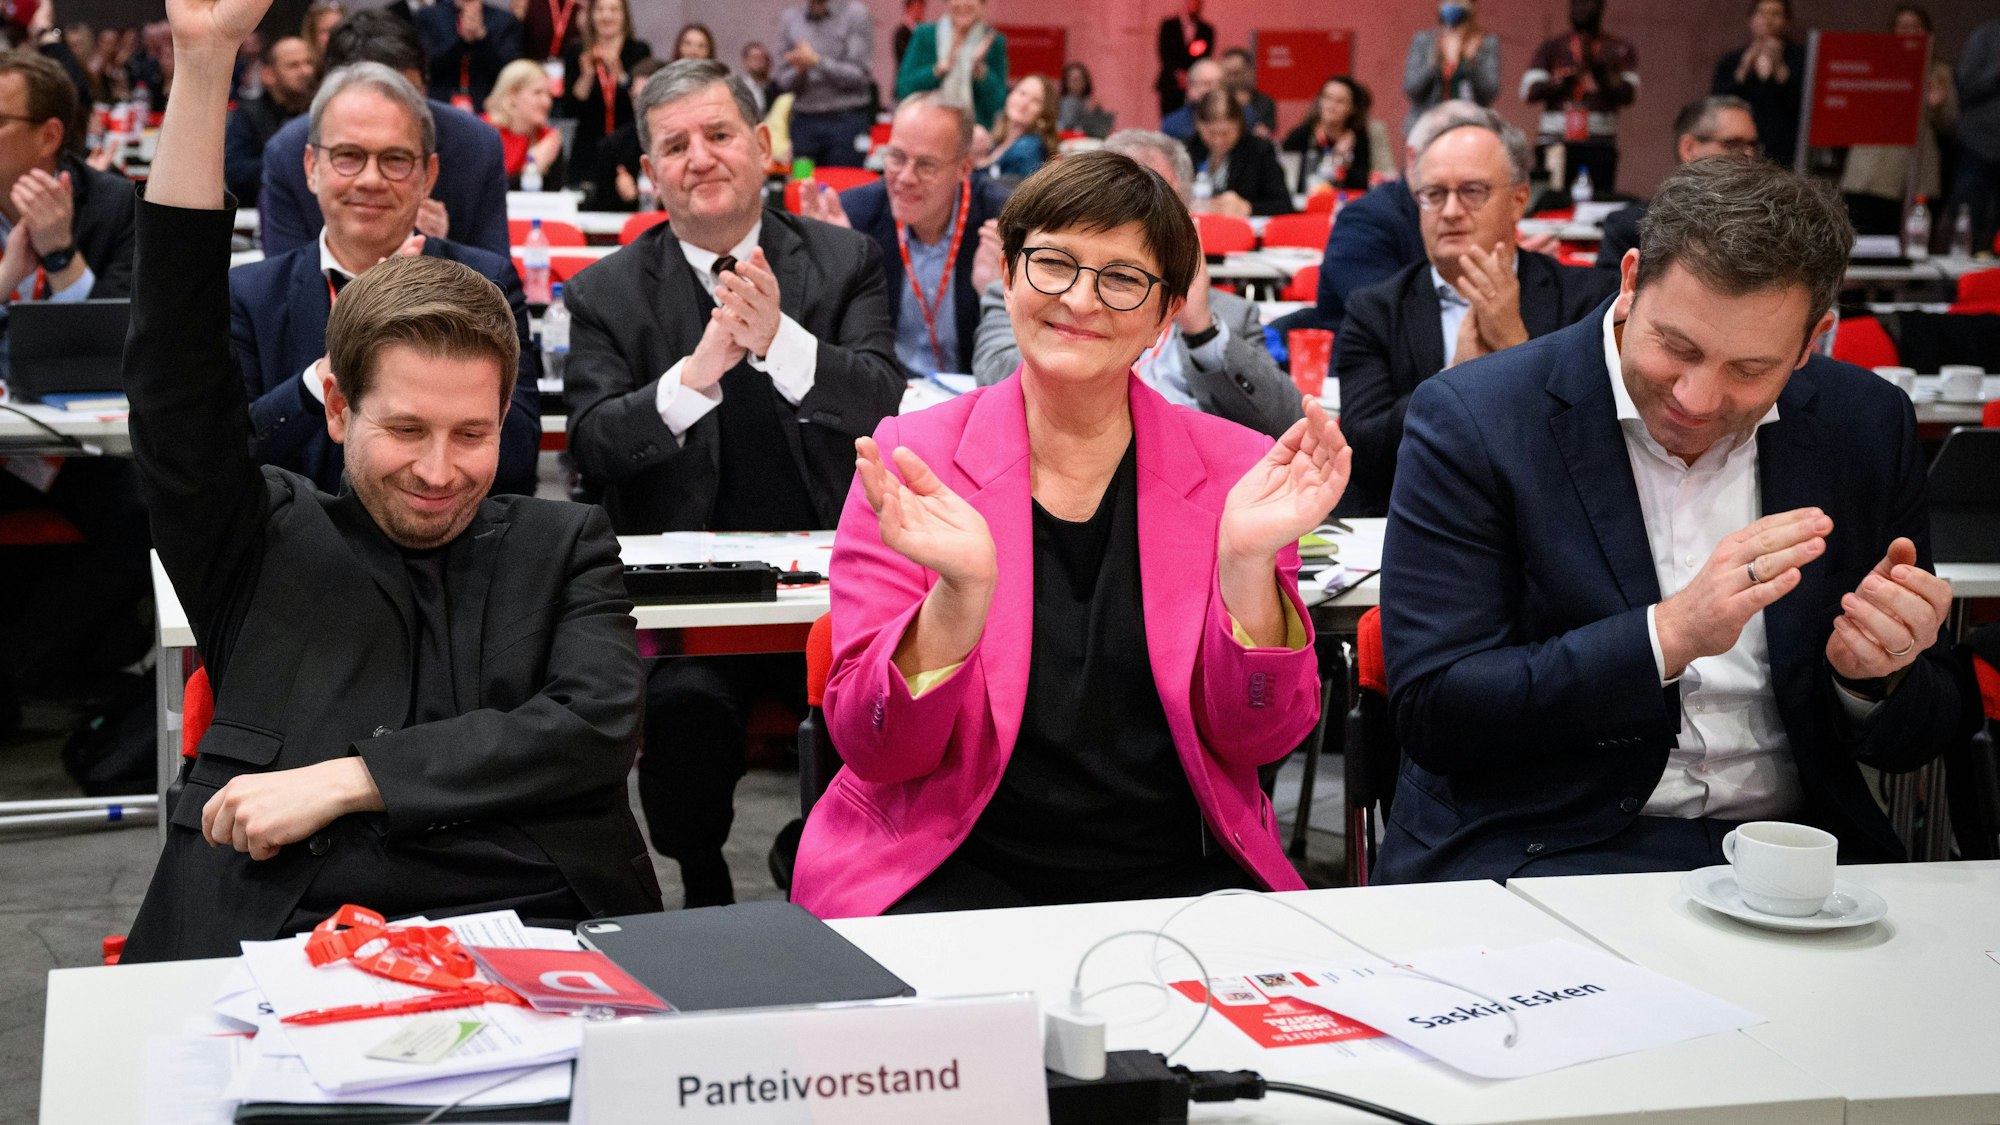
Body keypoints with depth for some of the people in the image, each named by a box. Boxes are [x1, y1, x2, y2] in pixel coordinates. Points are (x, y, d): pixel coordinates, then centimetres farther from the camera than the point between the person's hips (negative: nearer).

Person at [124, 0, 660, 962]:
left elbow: (597, 726, 2)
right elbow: (174, 375, 4)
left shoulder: (564, 548, 18)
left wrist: (341, 780, -6)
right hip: (293, 946, 1)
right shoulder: (264, 543, 16)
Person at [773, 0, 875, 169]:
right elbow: (784, 83, 10)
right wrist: (800, 70, -12)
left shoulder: (855, 14, 0)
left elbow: (860, 77, -6)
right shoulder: (789, 18, 10)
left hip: (847, 120, -3)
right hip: (804, 122, 3)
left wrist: (816, 62, -15)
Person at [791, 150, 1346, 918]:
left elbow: (1258, 738, 0)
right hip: (955, 875, -2)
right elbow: (875, 750, -6)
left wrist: (1246, 562, -17)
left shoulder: (1236, 472, 3)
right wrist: (961, 590, -24)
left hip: (1178, 876, 2)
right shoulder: (911, 463, -1)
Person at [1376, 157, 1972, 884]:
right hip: (1542, 850, -3)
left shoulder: (1868, 427, 3)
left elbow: (1917, 742, 9)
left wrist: (1872, 678, -15)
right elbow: (1431, 714, -14)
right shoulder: (1471, 420, -8)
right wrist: (1668, 636, -22)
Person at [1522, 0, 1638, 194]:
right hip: (1555, 142, 1)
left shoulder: (1620, 50, 12)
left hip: (1600, 145, -1)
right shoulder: (1552, 46, 15)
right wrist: (1561, 82, -13)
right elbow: (1529, 91, 6)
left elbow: (1627, 95, 1)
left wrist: (1597, 67, -12)